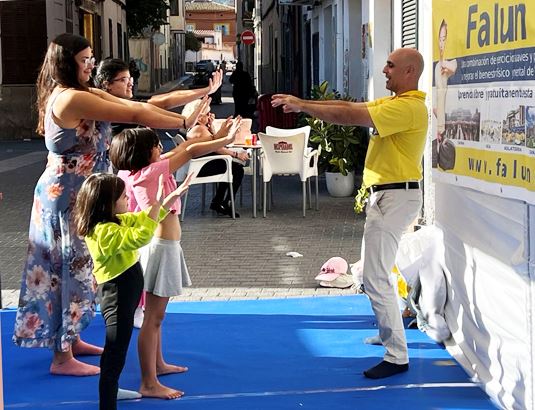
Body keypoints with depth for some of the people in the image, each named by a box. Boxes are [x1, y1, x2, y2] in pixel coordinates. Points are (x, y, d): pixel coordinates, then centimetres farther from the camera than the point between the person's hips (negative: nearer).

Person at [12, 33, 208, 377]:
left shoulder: (85, 94, 9)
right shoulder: (70, 98, -22)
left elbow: (137, 106, 4)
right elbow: (134, 115, -22)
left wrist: (184, 119, -4)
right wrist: (185, 123, -14)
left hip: (75, 193, 10)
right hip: (68, 196, -10)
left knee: (76, 268, 18)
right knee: (73, 268, -2)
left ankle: (70, 339, 31)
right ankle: (62, 358, 7)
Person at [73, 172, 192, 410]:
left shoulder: (116, 221, 5)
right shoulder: (105, 232, -26)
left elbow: (143, 220, 16)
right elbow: (140, 237, -37)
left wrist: (173, 197, 10)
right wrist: (157, 205, -33)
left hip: (124, 295, 11)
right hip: (117, 299, -11)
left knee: (115, 354, 26)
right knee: (114, 357, -5)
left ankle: (110, 390, 42)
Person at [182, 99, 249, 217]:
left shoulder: (190, 127, 13)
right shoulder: (199, 128, -19)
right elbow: (216, 147, -21)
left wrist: (211, 125, 7)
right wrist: (236, 154, -16)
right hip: (201, 169, -11)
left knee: (232, 166, 22)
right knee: (237, 170, -8)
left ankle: (216, 202, 23)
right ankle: (225, 205, -2)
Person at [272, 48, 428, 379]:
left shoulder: (408, 106, -19)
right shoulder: (394, 102, 15)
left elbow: (351, 117, -25)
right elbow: (350, 107, 11)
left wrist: (302, 106, -18)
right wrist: (302, 103, 2)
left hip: (395, 197, -11)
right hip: (385, 193, 11)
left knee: (376, 278, -11)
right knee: (377, 269, 22)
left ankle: (398, 357, -6)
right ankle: (390, 332, 36)